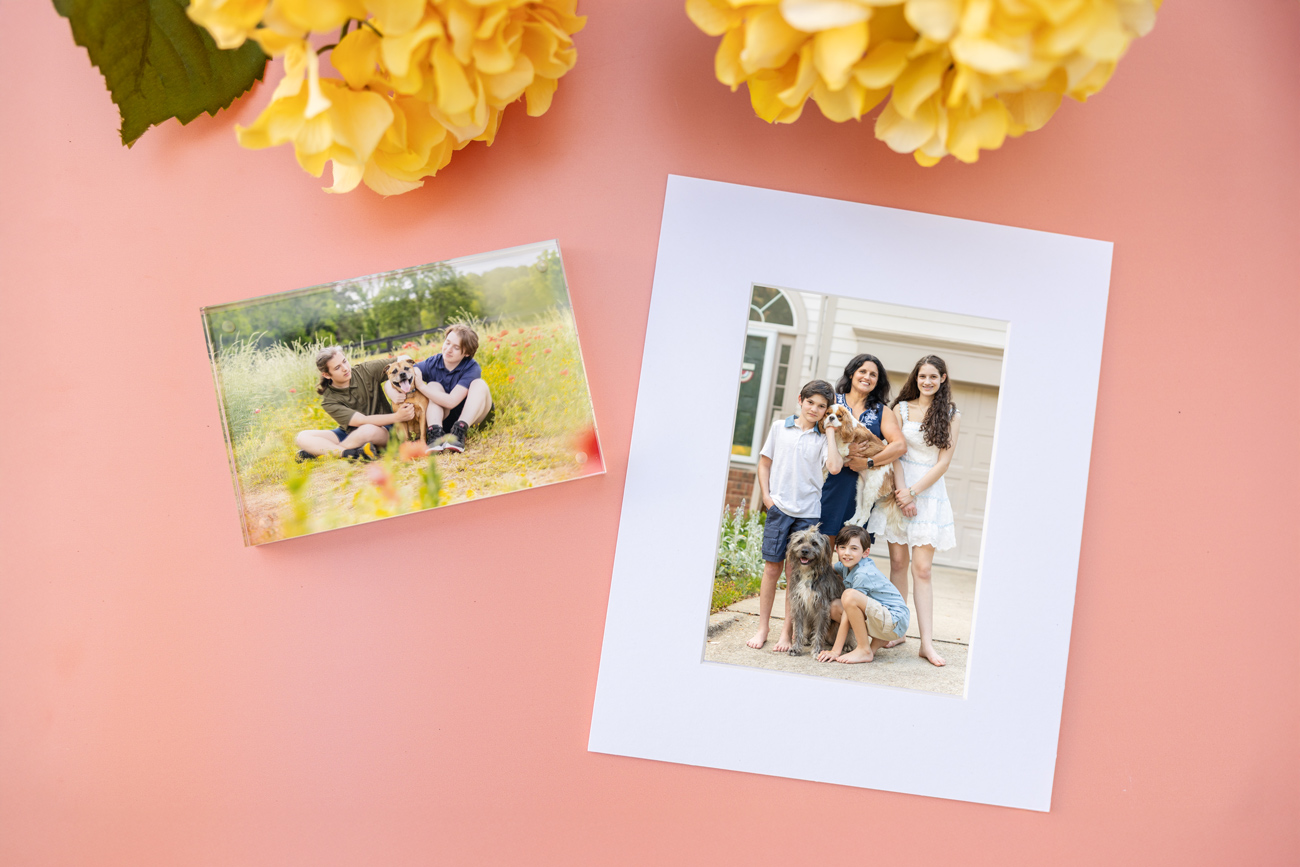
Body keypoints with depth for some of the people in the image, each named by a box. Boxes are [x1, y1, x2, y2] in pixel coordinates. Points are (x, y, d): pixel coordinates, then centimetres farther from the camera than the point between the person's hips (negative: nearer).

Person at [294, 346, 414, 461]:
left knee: (367, 430, -40)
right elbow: (362, 420, -21)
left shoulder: (367, 371, -7)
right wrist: (397, 417, -33)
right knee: (302, 438, -17)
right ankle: (353, 453, -38)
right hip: (349, 434, 2)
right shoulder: (329, 401, -11)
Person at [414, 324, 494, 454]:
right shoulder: (431, 364, -11)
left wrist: (419, 385, -36)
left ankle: (459, 433, -40)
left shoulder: (472, 369, -21)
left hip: (470, 418, -2)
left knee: (479, 384, -24)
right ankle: (435, 433, -39)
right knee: (433, 386, -20)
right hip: (444, 421, 2)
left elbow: (451, 401, -31)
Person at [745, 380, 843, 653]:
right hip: (779, 508, 1)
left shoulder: (823, 438, 3)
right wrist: (766, 495, 2)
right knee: (771, 568, 3)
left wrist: (830, 431, -7)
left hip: (808, 513, 0)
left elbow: (834, 467, -15)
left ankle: (786, 633, 10)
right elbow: (765, 463, 12)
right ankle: (762, 629, 14)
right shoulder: (780, 427, 7)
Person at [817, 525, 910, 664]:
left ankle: (864, 651, -15)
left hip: (895, 620, -9)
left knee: (850, 595, -29)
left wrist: (836, 651, -19)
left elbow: (847, 615, -20)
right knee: (834, 607, -1)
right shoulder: (848, 566, 4)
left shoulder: (863, 574, -21)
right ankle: (877, 642, 3)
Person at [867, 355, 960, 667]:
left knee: (922, 568, -5)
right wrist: (902, 492, -10)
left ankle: (927, 642, -5)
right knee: (898, 562, 0)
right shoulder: (901, 409, 6)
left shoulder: (951, 416, 5)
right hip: (900, 489, 1)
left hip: (930, 492, -1)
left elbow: (944, 461, -1)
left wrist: (913, 492, -9)